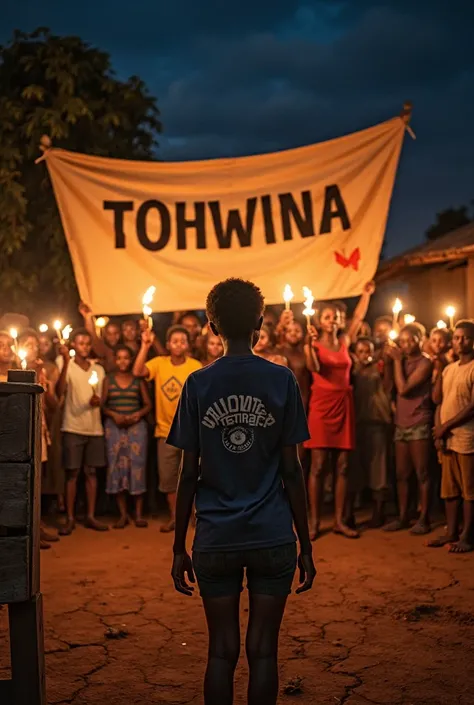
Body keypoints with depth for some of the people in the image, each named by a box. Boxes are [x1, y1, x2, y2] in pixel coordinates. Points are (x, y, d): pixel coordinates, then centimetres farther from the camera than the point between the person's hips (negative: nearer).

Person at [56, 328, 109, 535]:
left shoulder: (99, 369, 11)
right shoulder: (66, 366, -5)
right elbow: (59, 392, -21)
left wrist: (98, 400, -6)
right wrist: (66, 363, -29)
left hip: (95, 428, 4)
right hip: (73, 427, -4)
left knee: (91, 472, 8)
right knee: (72, 473, -1)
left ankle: (91, 516, 14)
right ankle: (70, 519, 6)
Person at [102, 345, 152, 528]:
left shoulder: (138, 379, 7)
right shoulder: (108, 379, 8)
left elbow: (148, 404, 6)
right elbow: (102, 404, 4)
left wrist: (137, 415, -12)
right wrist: (113, 414, -13)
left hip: (136, 426, -1)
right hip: (114, 427, 1)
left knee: (137, 465, -5)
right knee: (117, 466, -1)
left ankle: (139, 514, 2)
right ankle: (123, 514, 6)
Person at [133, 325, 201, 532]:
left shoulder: (196, 366, -6)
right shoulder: (159, 363, -2)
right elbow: (137, 372, -18)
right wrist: (145, 346, -23)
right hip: (166, 431, 2)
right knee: (167, 476, 8)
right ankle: (174, 517, 23)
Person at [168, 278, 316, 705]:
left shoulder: (198, 384, -1)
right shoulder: (281, 380, -3)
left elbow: (189, 474, 0)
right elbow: (291, 472, -2)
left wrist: (179, 548, 7)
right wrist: (306, 545, 5)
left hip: (216, 541, 1)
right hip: (272, 538, -1)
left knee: (222, 650, 9)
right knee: (263, 649, 7)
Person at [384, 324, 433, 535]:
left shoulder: (425, 363, -7)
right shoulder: (403, 361, 14)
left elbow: (403, 389, -16)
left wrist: (397, 360, -11)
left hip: (419, 424, -7)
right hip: (401, 424, 7)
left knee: (422, 474, -2)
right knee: (401, 474, 8)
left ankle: (424, 518, 2)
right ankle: (403, 517, 14)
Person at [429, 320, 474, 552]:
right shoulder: (449, 369, 15)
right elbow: (437, 399, 15)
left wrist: (446, 426, -12)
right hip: (446, 438, 7)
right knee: (449, 489, 11)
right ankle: (451, 532, 18)